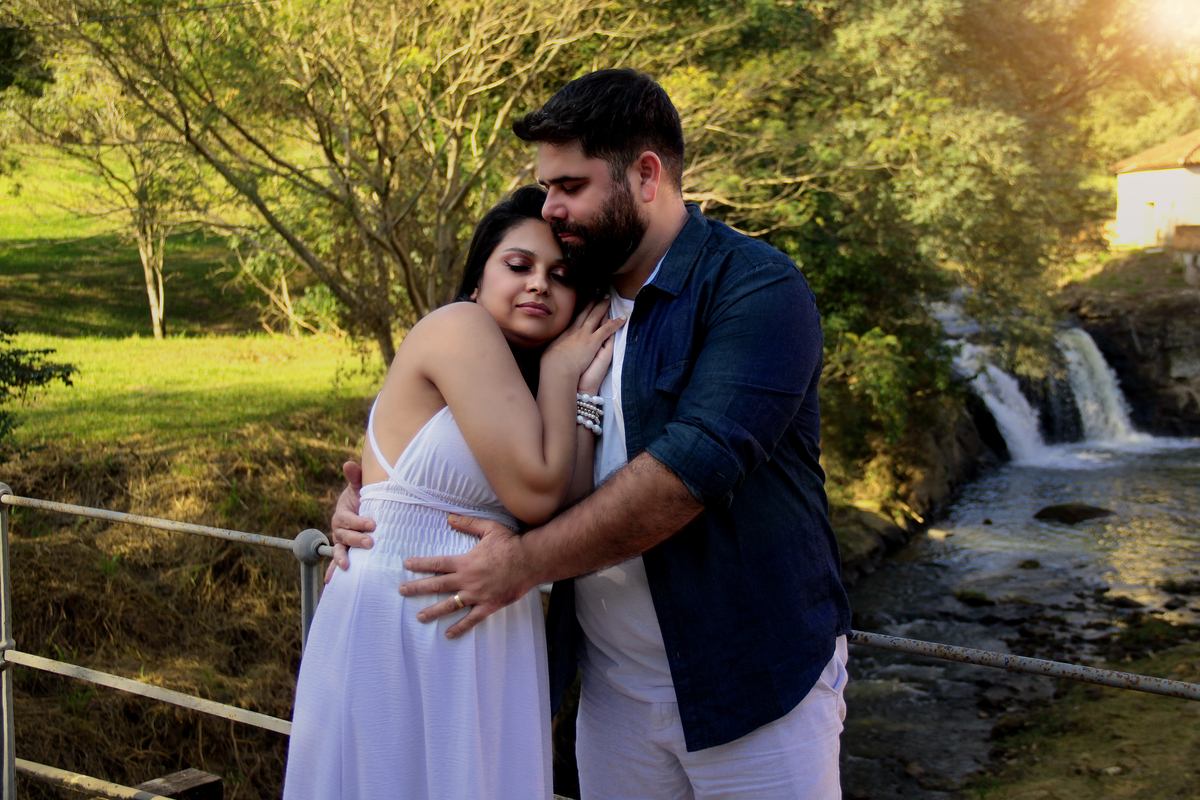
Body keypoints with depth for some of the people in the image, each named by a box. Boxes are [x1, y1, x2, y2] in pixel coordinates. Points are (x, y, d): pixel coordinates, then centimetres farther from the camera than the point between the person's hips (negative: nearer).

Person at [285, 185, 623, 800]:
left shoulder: (526, 387, 13)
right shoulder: (461, 326, -12)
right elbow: (535, 493, -17)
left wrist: (584, 388, -2)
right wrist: (559, 376, -5)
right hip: (399, 630, -8)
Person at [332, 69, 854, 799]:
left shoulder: (756, 290, -14)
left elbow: (693, 466, -26)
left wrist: (528, 561, -23)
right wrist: (367, 499, -3)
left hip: (754, 683, -5)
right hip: (615, 684, 6)